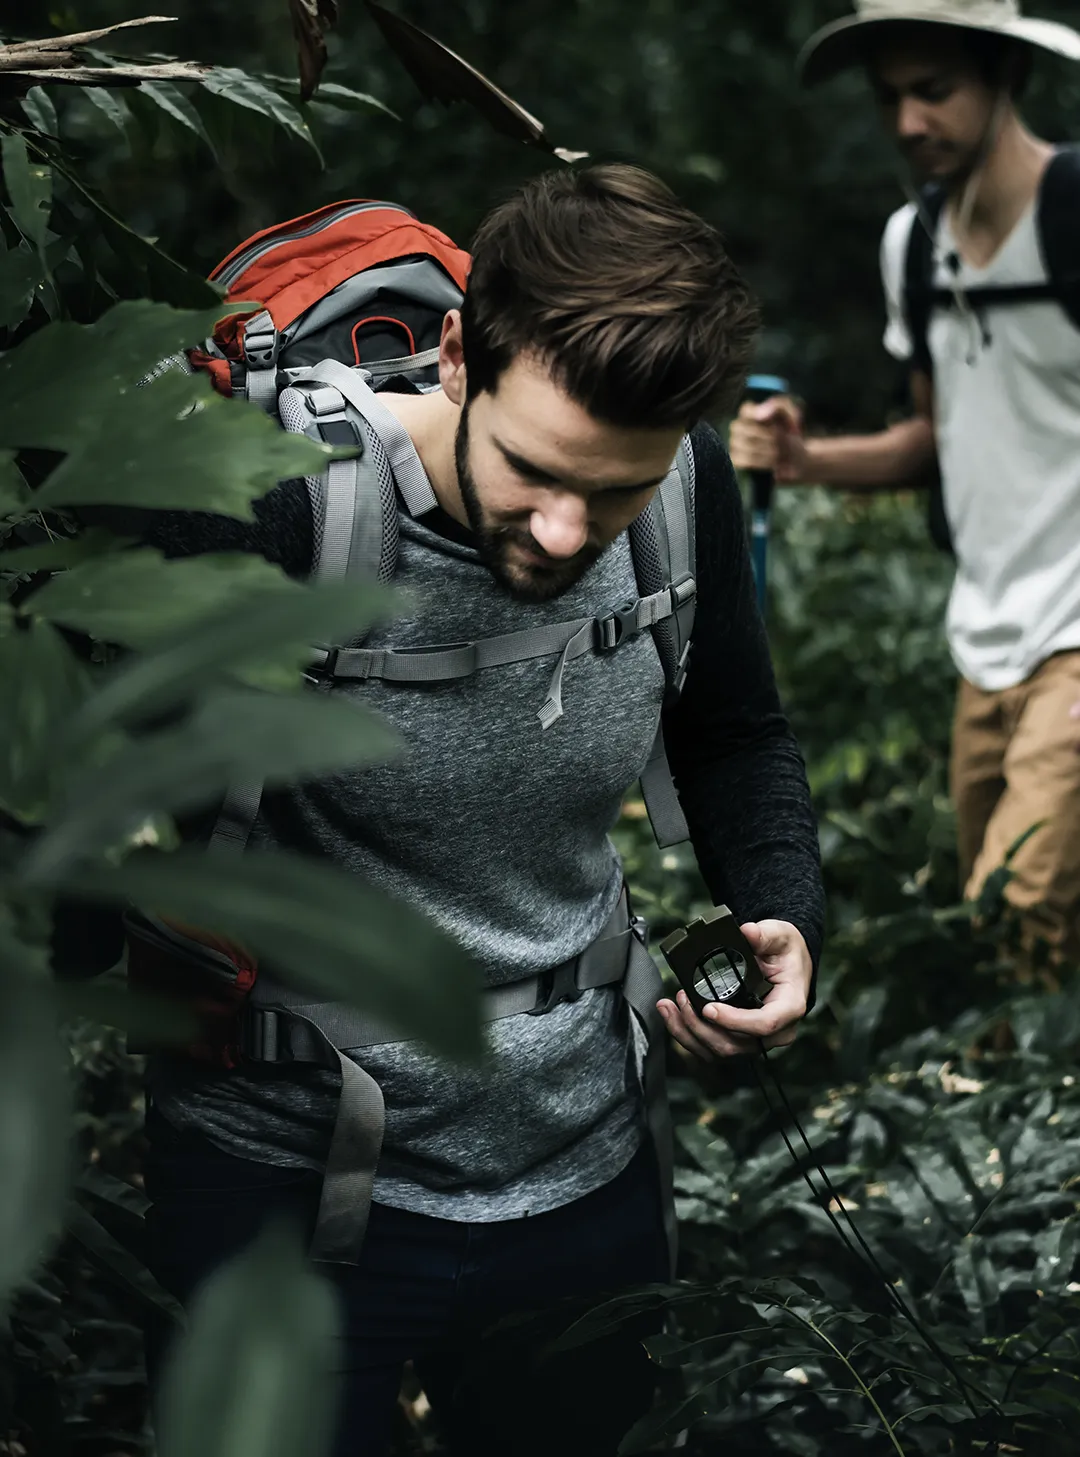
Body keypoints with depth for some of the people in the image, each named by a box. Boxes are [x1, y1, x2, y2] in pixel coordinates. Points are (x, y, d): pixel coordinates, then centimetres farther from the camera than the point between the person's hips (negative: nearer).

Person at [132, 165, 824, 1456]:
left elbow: (733, 733, 8)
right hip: (282, 1175, -4)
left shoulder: (687, 492, -10)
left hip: (575, 1166, 5)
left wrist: (782, 915, -8)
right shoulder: (261, 509, -26)